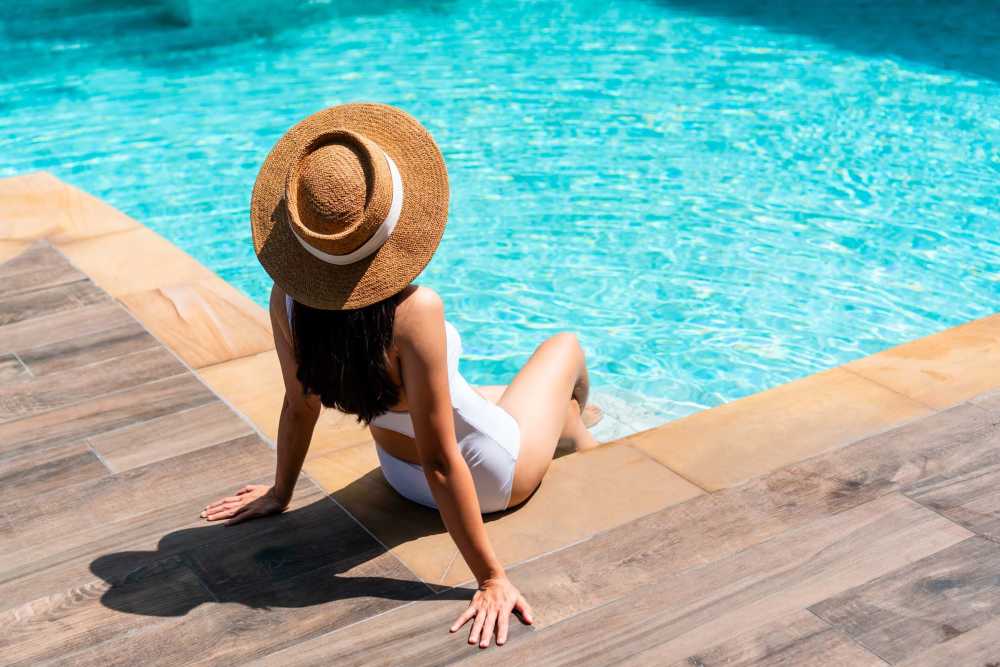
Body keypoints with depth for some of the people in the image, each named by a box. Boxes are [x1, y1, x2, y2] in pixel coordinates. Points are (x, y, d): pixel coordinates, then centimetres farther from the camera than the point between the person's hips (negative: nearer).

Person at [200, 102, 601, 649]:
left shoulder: (288, 297, -23)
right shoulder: (413, 312, -40)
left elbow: (300, 404, -7)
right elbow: (440, 463, -34)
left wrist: (280, 492, 11)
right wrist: (491, 579, -25)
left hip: (400, 474, 5)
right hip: (487, 478, -4)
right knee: (566, 346, 24)